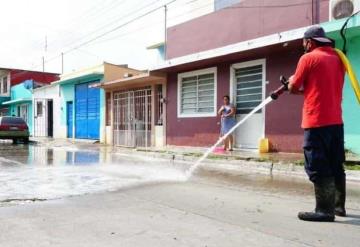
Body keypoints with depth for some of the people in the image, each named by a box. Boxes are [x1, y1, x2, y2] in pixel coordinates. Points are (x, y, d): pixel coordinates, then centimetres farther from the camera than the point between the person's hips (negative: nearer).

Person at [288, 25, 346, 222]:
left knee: (318, 168, -4)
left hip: (317, 121, -8)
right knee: (336, 166, 14)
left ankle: (324, 210, -2)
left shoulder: (308, 58, -6)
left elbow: (293, 88, -1)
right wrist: (305, 89, 18)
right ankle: (339, 206, 23)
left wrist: (292, 82, 19)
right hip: (336, 120, 8)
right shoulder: (337, 58, 15)